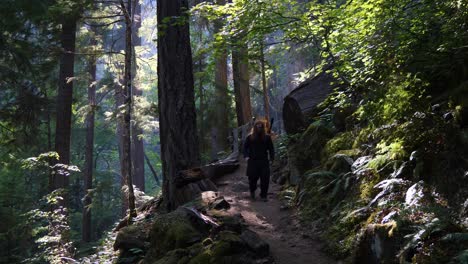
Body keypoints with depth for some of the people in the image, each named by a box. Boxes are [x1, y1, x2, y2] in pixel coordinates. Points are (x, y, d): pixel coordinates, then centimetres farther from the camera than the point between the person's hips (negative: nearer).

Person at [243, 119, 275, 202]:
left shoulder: (267, 137, 5)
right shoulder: (250, 137, 4)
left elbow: (271, 148, 10)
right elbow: (245, 147, 9)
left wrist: (272, 158, 0)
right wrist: (246, 156, -5)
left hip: (264, 161, 1)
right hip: (252, 161, 0)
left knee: (265, 179, -4)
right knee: (252, 178, 3)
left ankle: (263, 195, 9)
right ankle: (252, 192, 32)